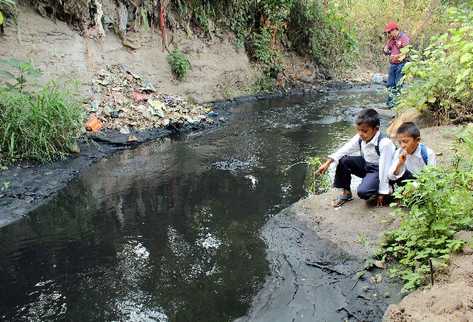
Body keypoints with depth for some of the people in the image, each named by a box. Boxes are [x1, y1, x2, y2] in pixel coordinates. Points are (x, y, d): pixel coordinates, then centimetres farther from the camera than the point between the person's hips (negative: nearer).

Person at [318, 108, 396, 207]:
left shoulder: (385, 143, -30)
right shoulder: (360, 138, -12)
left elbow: (384, 168, -27)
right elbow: (345, 149, -6)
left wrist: (382, 193, -22)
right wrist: (328, 162, -19)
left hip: (378, 170, -7)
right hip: (365, 165, 7)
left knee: (363, 192, -29)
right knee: (343, 160, -13)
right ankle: (346, 192, 4)